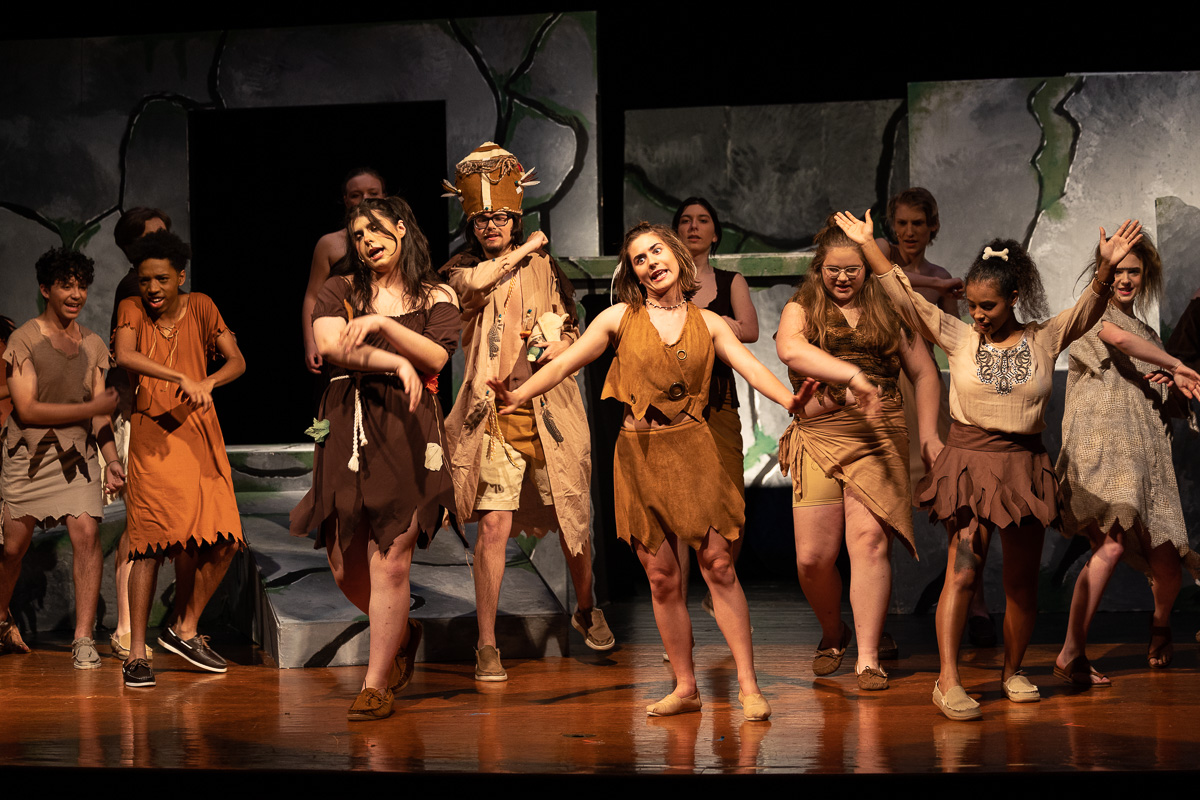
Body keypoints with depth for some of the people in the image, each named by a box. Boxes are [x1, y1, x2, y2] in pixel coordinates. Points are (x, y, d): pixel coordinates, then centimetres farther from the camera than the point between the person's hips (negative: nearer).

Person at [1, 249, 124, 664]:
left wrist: (111, 458, -8)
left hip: (78, 456, 3)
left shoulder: (94, 345, 7)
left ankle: (84, 639, -11)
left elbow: (99, 412, 7)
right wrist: (92, 408, -15)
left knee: (86, 532, -14)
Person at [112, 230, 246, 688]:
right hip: (153, 434, -4)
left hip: (200, 431, 4)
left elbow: (237, 361, -3)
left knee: (222, 543, -1)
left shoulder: (200, 308, 6)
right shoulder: (132, 310, -2)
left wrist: (208, 382, -24)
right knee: (153, 544, -12)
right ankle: (136, 653, -10)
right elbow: (124, 355, -23)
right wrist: (181, 379, -33)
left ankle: (184, 629, 19)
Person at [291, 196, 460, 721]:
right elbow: (330, 345, -4)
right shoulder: (340, 291, 15)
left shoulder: (436, 298, 13)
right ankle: (403, 633, 31)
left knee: (389, 563, -10)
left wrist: (380, 324, -13)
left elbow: (435, 358, -4)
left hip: (406, 431, -2)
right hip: (347, 428, 3)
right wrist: (394, 363, -10)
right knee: (346, 567, 2)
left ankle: (376, 685, -2)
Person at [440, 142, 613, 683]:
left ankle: (586, 611, 36)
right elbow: (475, 283, -17)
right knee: (493, 525, -12)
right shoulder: (461, 269, 7)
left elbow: (573, 328, 16)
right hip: (493, 415, -2)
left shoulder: (545, 266, 11)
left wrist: (561, 344, -7)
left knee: (573, 521, 9)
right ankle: (486, 645, -4)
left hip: (550, 412, 2)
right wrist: (524, 249, -3)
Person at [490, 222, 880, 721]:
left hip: (692, 452, -1)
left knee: (717, 566, -8)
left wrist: (787, 400, -25)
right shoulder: (620, 319, 5)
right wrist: (518, 396, -16)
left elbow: (751, 367, -5)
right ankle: (685, 688, 14)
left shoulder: (708, 324, 7)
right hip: (639, 455, 1)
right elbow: (563, 365, 2)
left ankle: (748, 686, -4)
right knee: (661, 577, 3)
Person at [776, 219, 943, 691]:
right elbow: (790, 349, -13)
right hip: (816, 438, 0)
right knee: (812, 557, -3)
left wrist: (929, 434, 9)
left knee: (869, 540, -16)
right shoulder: (801, 310, 10)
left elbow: (924, 372, 20)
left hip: (878, 440, 0)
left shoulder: (888, 312, 15)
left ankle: (868, 658, -12)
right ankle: (832, 635, 26)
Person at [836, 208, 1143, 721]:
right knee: (961, 572, -11)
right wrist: (867, 244, -2)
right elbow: (904, 299, 1)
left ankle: (1012, 670, 25)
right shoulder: (958, 337, 2)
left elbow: (1088, 311, -9)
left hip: (1025, 467, 2)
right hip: (969, 463, -2)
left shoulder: (1044, 340, 3)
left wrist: (1106, 269, -27)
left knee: (1022, 579, 9)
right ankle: (948, 682, -15)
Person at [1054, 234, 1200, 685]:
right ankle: (1071, 653, -26)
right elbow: (1118, 338, -15)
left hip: (1145, 452, 6)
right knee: (1114, 542, -27)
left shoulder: (1148, 335, 28)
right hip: (1102, 444, -6)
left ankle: (1161, 624, 34)